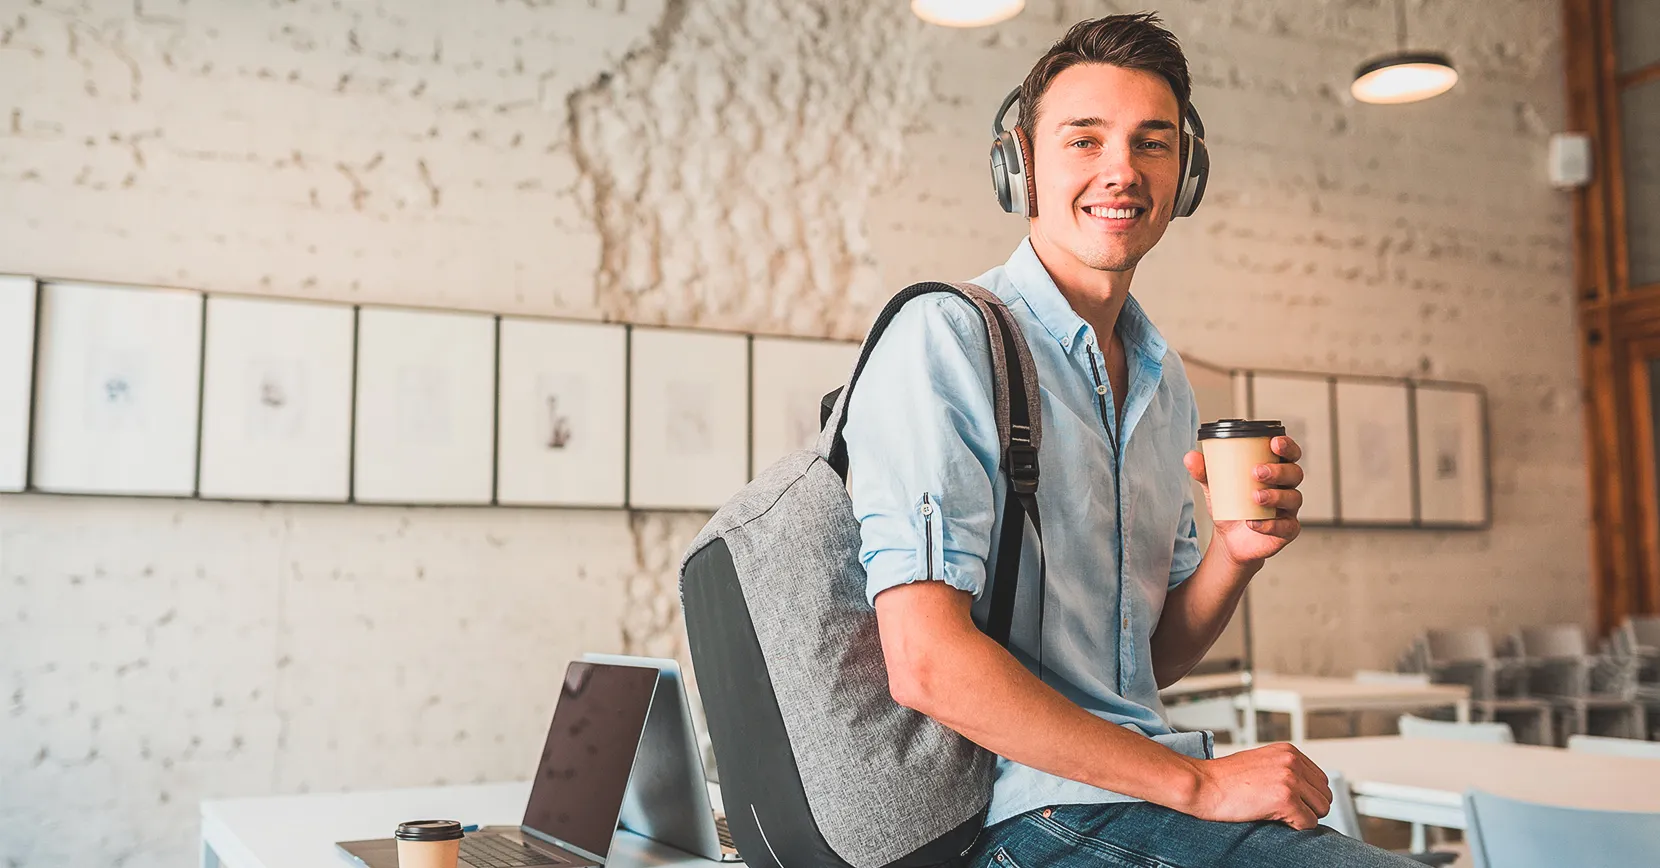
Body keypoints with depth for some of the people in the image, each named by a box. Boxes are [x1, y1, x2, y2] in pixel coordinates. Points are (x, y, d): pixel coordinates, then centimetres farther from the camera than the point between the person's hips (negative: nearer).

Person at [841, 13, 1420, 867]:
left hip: (1144, 797, 8)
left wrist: (1235, 552, -3)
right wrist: (1197, 782, -16)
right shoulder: (944, 338, -12)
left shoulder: (1164, 381, 13)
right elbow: (927, 665, -20)